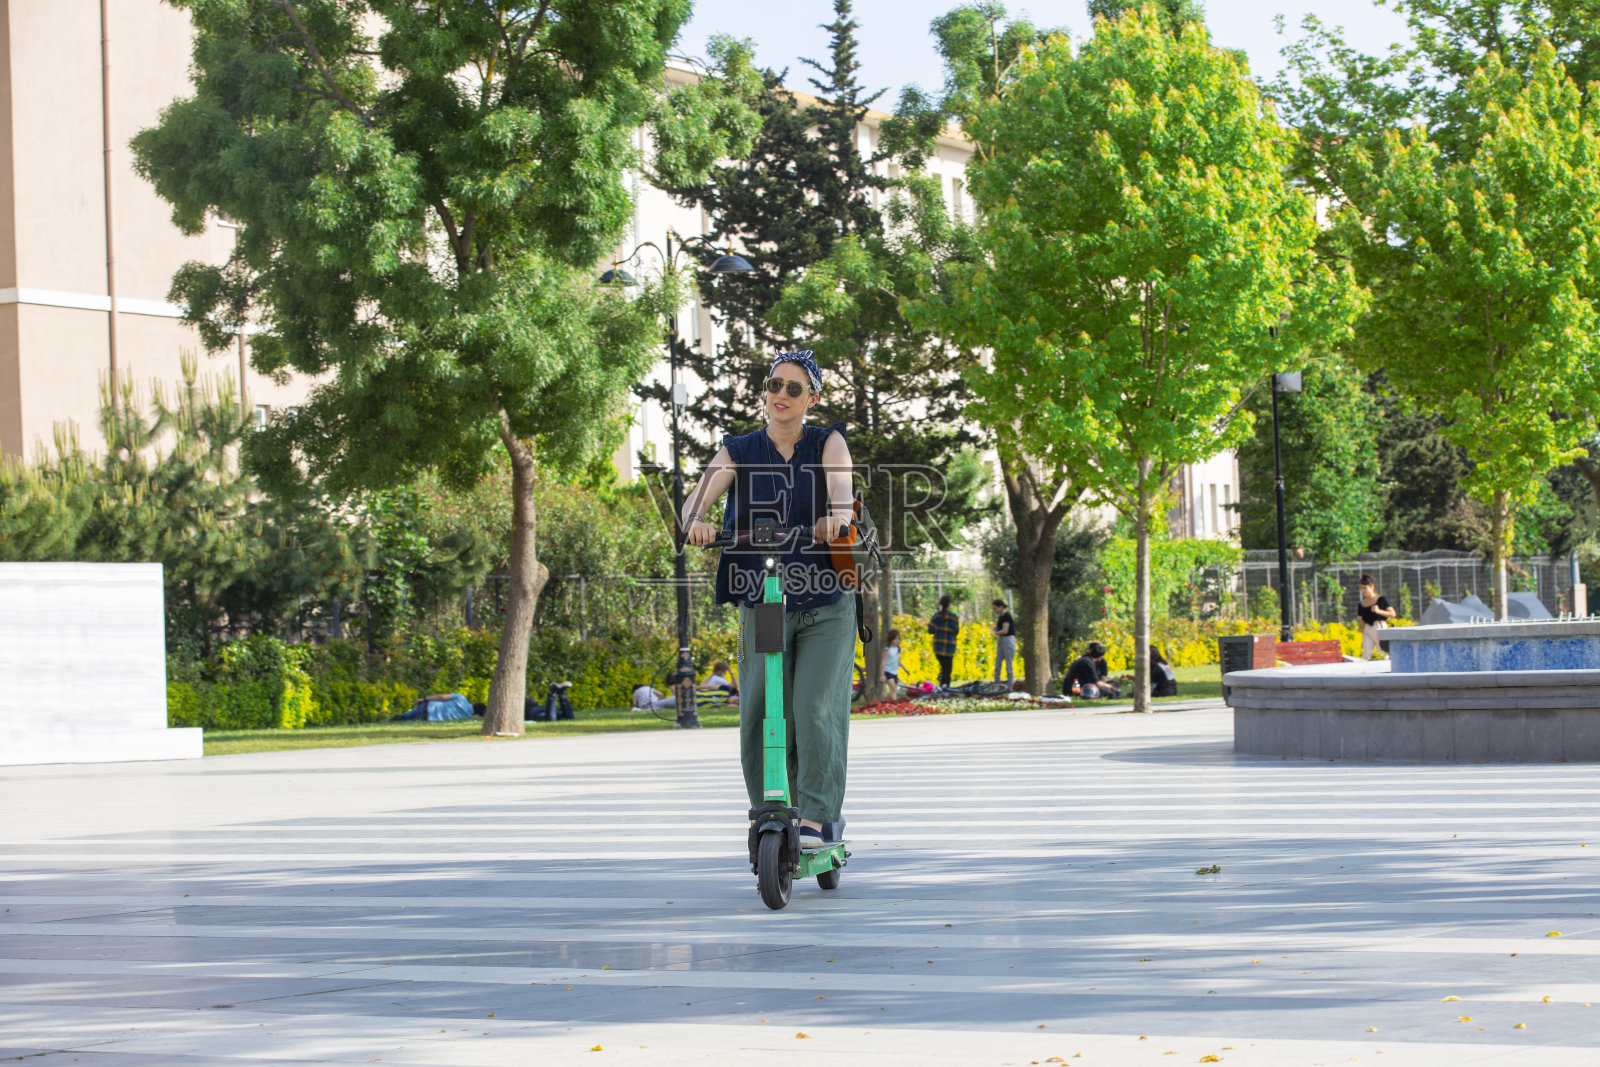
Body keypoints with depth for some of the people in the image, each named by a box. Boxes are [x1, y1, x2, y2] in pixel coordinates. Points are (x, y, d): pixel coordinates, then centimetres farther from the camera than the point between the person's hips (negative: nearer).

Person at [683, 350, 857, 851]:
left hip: (826, 607, -2)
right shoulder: (740, 451, 6)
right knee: (762, 719, -3)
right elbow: (697, 497, -7)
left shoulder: (827, 443, 3)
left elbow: (841, 482, -18)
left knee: (816, 711, -14)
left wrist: (838, 514, -41)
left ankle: (814, 818, -7)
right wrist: (697, 521, -31)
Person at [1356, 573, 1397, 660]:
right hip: (1367, 631, 4)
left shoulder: (1381, 600, 0)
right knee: (1366, 656, -8)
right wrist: (1362, 639, 15)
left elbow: (1393, 614, -3)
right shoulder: (1361, 605, 12)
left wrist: (1379, 611, -16)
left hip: (1380, 628, -4)